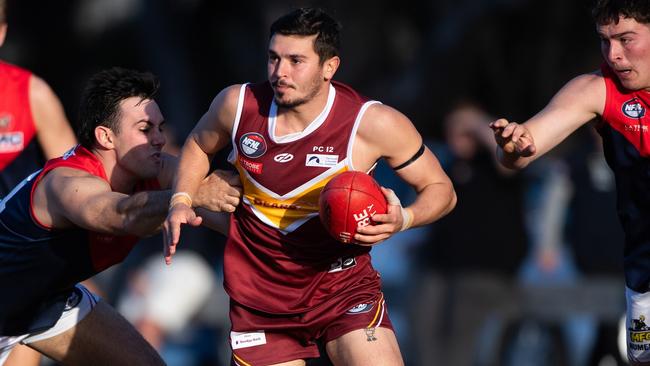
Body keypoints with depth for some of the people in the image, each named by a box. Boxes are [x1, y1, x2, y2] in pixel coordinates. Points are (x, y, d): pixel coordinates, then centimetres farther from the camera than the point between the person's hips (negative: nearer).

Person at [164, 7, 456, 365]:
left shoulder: (372, 124, -16)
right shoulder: (238, 104, -8)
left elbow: (440, 189, -4)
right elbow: (198, 146, 16)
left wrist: (403, 219, -24)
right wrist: (181, 201, -1)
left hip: (342, 285, -3)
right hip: (260, 294, 3)